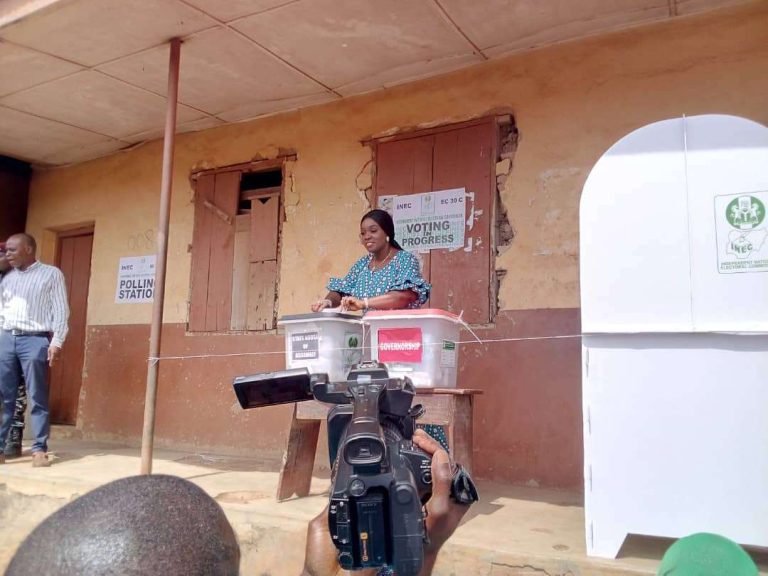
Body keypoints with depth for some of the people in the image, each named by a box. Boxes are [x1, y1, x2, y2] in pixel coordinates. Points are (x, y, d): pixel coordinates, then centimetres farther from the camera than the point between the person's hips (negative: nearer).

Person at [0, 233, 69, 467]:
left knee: (38, 398, -3)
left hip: (35, 340, -5)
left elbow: (60, 310, -2)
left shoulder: (51, 274, 4)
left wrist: (56, 341, -10)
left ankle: (39, 450, 0)